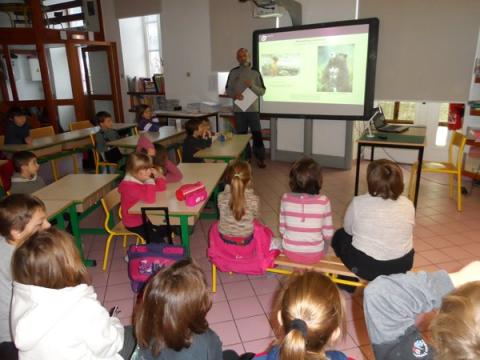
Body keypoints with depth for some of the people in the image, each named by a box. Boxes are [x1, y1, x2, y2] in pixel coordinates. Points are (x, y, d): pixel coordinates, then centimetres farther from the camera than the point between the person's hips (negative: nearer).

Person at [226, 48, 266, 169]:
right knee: (241, 134, 9)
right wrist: (234, 95, -12)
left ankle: (260, 158, 7)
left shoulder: (255, 73, 2)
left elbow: (262, 91, 1)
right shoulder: (233, 72, 5)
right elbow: (228, 90, 9)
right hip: (238, 110, 2)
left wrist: (252, 85, -16)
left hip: (253, 109, -1)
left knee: (257, 134, -3)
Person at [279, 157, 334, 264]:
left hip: (289, 251, 1)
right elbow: (328, 233, -8)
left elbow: (282, 229, -3)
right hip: (314, 255, -1)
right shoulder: (323, 201, -17)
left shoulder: (286, 199, -13)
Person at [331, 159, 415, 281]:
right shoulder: (408, 205, -5)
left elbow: (348, 230, 1)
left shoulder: (358, 202, -13)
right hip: (401, 266, 4)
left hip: (364, 266, -4)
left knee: (340, 235, 24)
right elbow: (406, 233, 9)